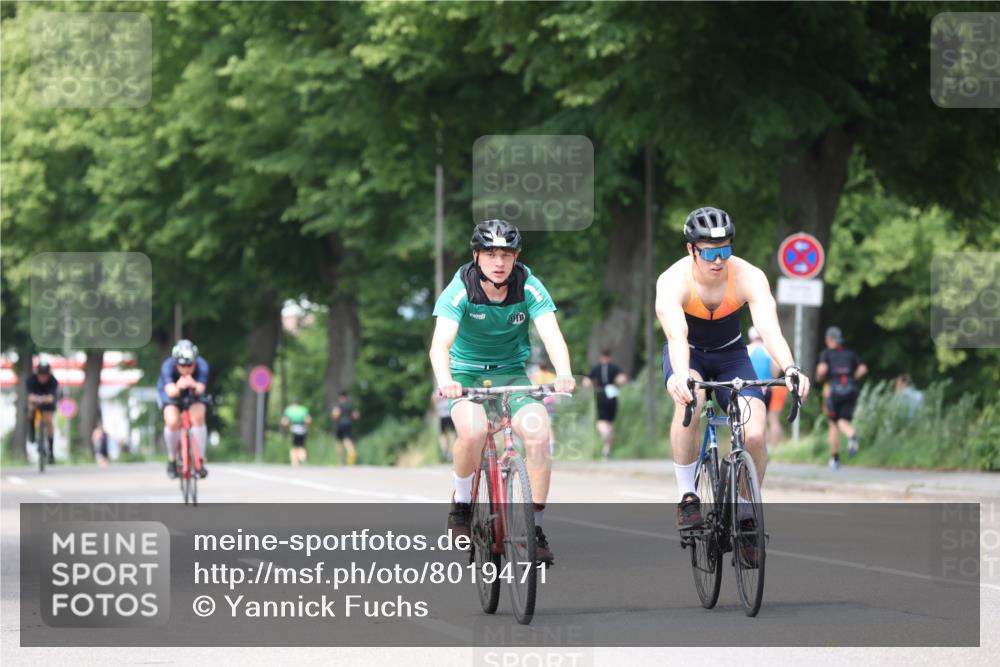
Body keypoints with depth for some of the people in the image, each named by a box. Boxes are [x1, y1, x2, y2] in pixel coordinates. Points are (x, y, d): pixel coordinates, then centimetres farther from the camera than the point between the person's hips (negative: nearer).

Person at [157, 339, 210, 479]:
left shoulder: (201, 365, -31)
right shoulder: (168, 366, -34)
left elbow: (201, 389, -44)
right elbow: (170, 391, -46)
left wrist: (195, 386, -67)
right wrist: (178, 388, -68)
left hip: (193, 394, 1)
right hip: (170, 394, -1)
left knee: (198, 418, -27)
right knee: (172, 421, -27)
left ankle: (200, 461, -14)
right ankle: (172, 460, -4)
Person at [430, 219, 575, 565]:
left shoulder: (529, 288, -14)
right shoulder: (460, 291, -20)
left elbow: (552, 335, -28)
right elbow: (440, 343, -33)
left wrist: (564, 374, -48)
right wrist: (444, 381, -54)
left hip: (511, 373, 2)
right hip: (466, 374, -2)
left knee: (539, 434, -23)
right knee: (473, 432, -32)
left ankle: (534, 527, -8)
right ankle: (461, 504, -4)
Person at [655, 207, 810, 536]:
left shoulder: (749, 277, -24)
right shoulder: (673, 281, -28)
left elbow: (769, 328, -37)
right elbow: (677, 336, -44)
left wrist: (790, 369, -56)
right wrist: (682, 377, -63)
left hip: (730, 354, 2)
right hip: (688, 355, -2)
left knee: (754, 435, -19)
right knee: (689, 400, -37)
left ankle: (746, 513, 6)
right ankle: (687, 498, -23)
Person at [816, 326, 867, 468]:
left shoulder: (826, 353, 6)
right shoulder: (850, 354, 16)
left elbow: (822, 369, -11)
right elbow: (863, 369, 6)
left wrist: (819, 378, 9)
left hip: (834, 389, -3)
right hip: (851, 390, 3)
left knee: (833, 424, 11)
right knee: (843, 422, 5)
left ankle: (835, 458, 12)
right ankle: (852, 435, -33)